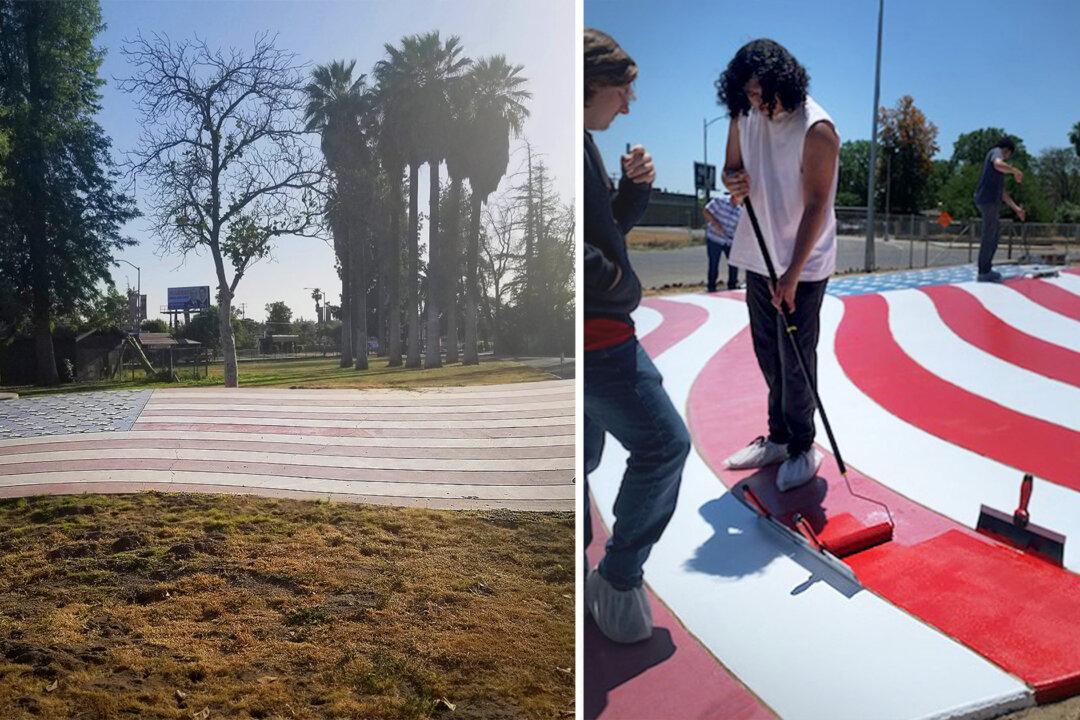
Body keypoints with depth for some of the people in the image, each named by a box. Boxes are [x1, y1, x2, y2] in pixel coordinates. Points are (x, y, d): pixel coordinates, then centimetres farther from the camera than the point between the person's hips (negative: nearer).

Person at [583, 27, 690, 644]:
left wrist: (635, 187, 2)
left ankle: (589, 578, 33)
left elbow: (606, 228, 19)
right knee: (664, 442, -5)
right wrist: (616, 280, -13)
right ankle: (620, 577, 8)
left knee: (585, 456, 18)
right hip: (594, 333, -11)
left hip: (595, 331, 11)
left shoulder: (584, 143, 15)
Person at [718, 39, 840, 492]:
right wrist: (732, 181, -12)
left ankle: (802, 449, 18)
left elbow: (816, 207, -19)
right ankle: (778, 438, 30)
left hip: (802, 266, -6)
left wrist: (792, 275, -21)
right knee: (768, 357, 15)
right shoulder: (744, 114, 1)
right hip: (757, 258, 6)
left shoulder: (816, 129, -19)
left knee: (795, 361, 1)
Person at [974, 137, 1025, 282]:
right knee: (988, 236, -7)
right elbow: (998, 164, -24)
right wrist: (1016, 171, -10)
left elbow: (1002, 192, 31)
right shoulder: (996, 151, 2)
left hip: (992, 201, 10)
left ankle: (986, 269, 20)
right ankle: (984, 273, -4)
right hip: (988, 199, -10)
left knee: (994, 233, 16)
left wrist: (1016, 208, 29)